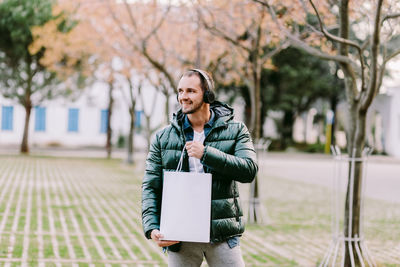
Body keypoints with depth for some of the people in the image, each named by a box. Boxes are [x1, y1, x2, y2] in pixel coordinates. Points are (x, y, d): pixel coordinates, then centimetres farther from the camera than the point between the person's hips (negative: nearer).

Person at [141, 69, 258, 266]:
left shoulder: (235, 131, 4)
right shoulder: (163, 138, 7)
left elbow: (249, 170, -10)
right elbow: (150, 186, 5)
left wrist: (206, 153, -17)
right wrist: (151, 228, -9)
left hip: (222, 235, -1)